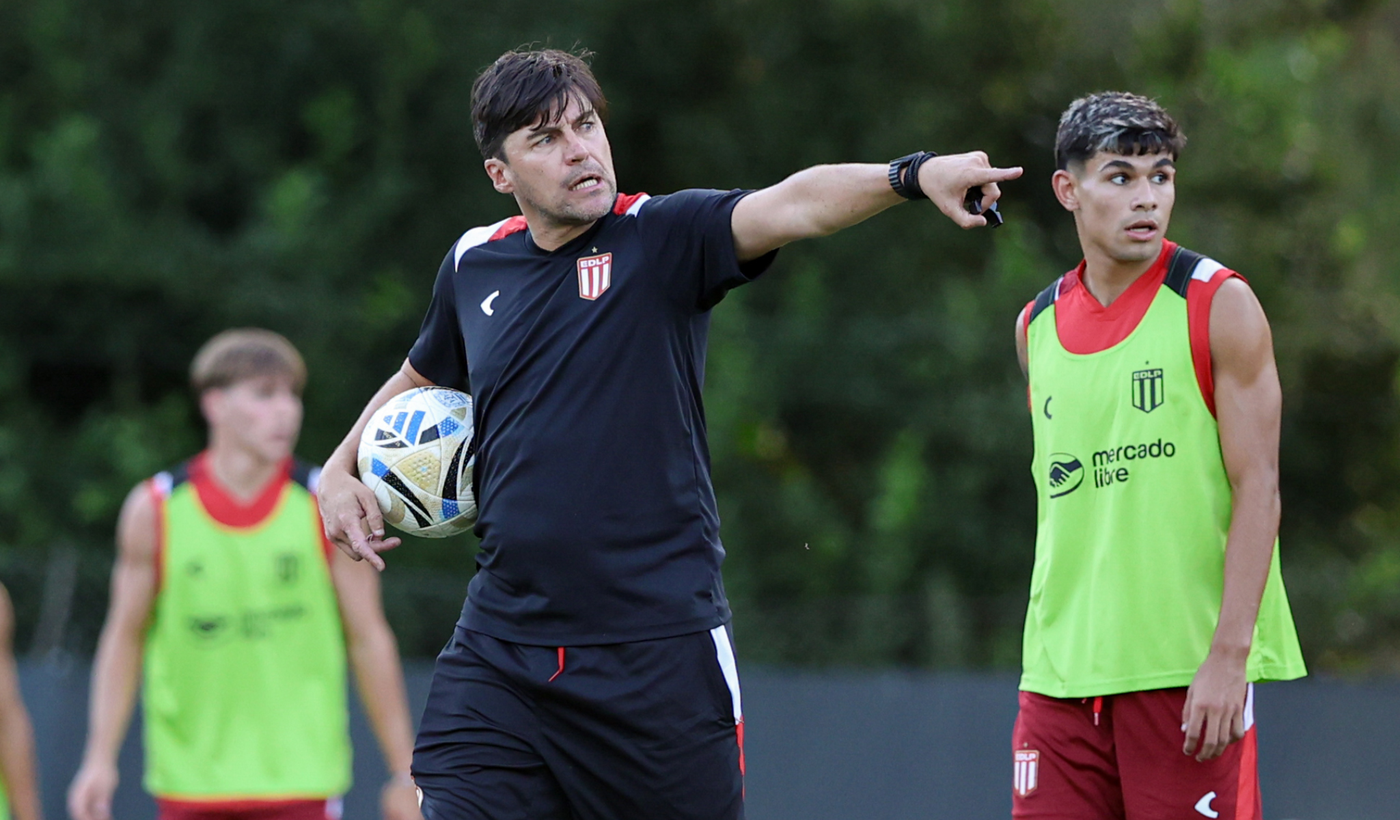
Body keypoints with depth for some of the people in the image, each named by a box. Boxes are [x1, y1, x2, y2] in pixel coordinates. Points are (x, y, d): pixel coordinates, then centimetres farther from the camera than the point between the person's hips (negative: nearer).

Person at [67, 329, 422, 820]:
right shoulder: (155, 511, 1)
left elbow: (369, 639, 4)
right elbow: (126, 637, 8)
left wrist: (403, 774, 3)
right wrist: (100, 757, 1)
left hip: (300, 779, -1)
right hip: (190, 777, 1)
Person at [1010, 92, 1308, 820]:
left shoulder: (1219, 304, -4)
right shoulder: (1037, 327, 11)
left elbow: (1257, 486, -9)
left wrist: (1230, 655, -16)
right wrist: (1053, 647, 14)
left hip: (1189, 670, -5)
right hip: (1062, 672, 5)